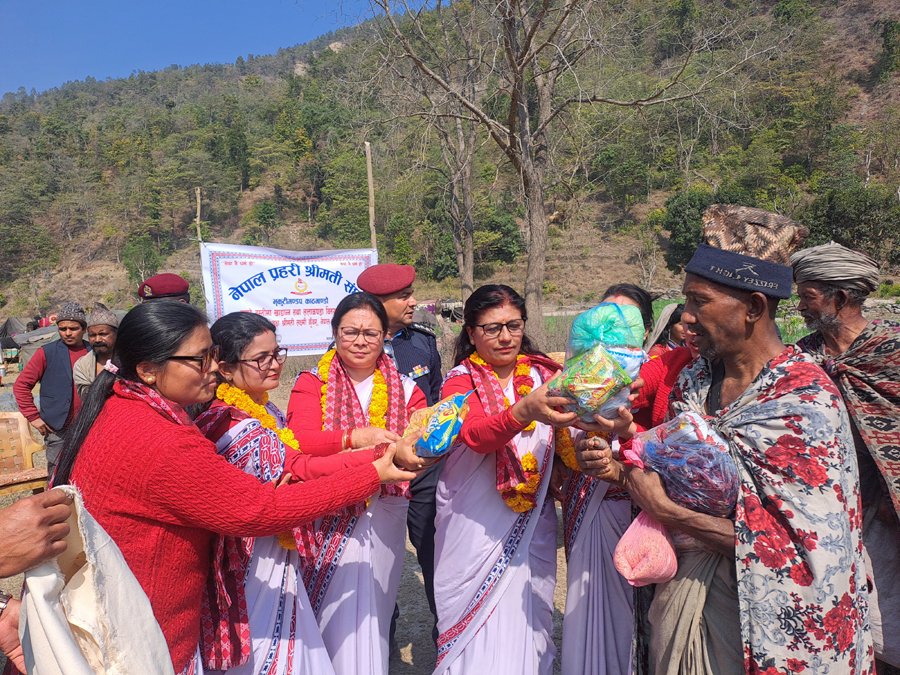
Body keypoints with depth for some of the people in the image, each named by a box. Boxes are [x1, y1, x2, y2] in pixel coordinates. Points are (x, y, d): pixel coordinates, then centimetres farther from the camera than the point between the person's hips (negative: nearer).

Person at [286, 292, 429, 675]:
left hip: (384, 518, 2)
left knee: (373, 614, 15)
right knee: (336, 620, 8)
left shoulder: (404, 389, 3)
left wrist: (415, 448, -34)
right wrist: (353, 438, -34)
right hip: (328, 518, -2)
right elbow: (298, 442, -18)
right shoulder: (312, 383, -3)